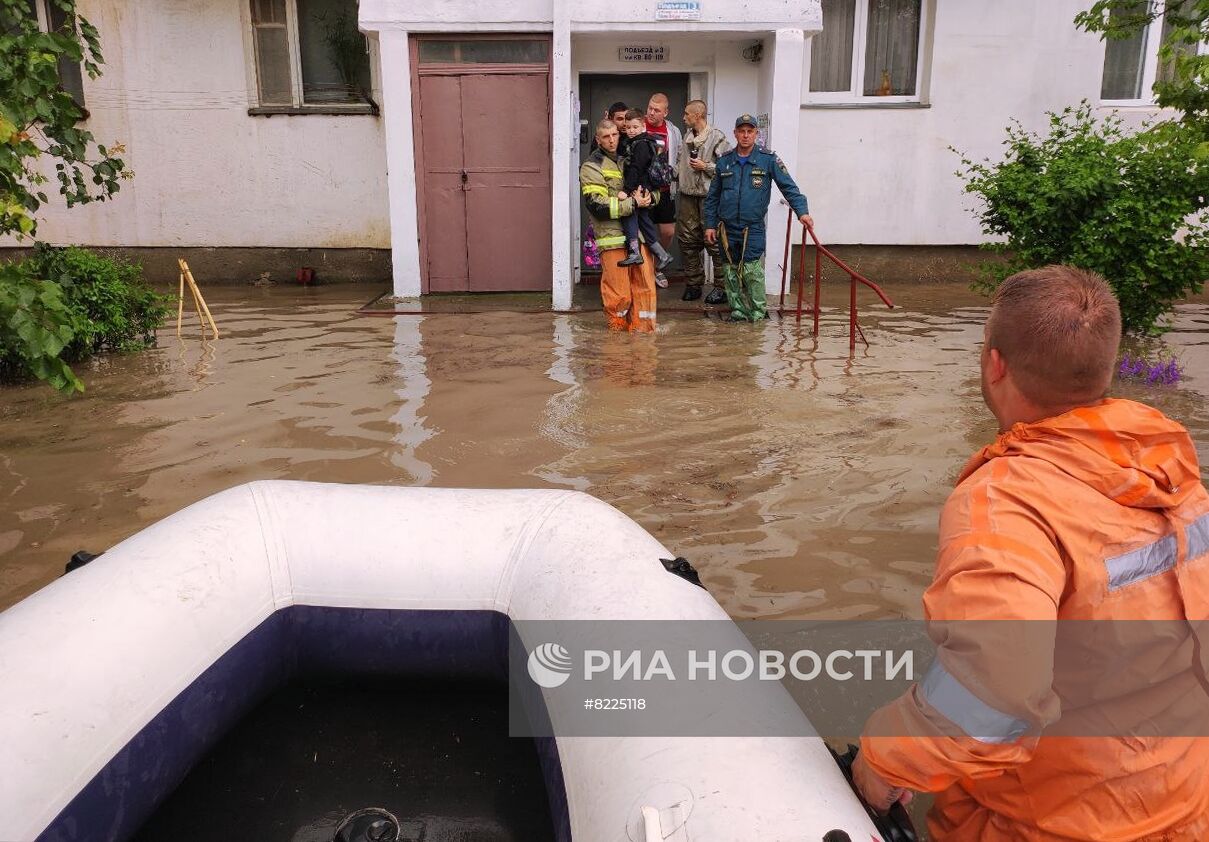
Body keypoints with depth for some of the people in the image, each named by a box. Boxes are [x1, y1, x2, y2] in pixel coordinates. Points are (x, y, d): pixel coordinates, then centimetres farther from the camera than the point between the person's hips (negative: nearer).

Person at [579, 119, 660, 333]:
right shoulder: (592, 167, 1)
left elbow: (654, 188, 29)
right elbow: (597, 205, -12)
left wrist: (650, 197, 3)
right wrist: (632, 203, -14)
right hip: (613, 236, -6)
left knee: (645, 284, 1)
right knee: (618, 291, -5)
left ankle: (642, 328, 11)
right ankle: (618, 329, 15)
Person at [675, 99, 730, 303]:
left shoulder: (717, 138, -7)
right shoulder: (687, 136, 14)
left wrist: (706, 167, -14)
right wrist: (675, 172, 9)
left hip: (709, 196, -7)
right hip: (687, 196, 7)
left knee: (714, 242, -4)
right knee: (688, 242, 9)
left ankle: (721, 286, 4)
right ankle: (693, 284, 20)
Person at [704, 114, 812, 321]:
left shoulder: (768, 160, -1)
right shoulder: (724, 161, 8)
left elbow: (788, 187, -3)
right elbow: (712, 196, 13)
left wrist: (802, 211, -14)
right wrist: (710, 224, 9)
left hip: (753, 228, -3)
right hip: (727, 228, 3)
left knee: (752, 272, -10)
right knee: (730, 272, 7)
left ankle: (758, 312, 4)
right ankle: (738, 311, 19)